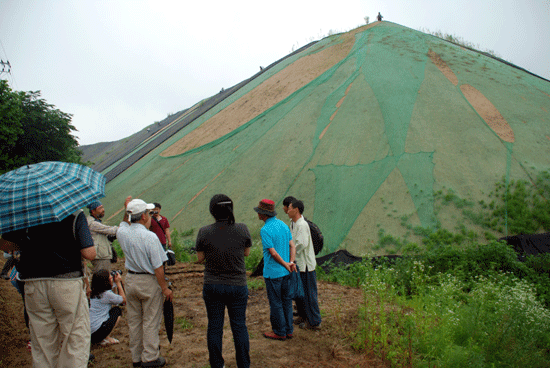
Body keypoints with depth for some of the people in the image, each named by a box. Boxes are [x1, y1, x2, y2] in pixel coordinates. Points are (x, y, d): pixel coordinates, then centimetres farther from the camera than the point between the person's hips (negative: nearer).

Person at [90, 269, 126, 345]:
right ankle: (105, 339, 5)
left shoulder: (93, 294, 12)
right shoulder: (107, 294, -10)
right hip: (96, 333, -7)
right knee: (117, 310, 10)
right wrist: (118, 283, 9)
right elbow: (123, 300, 7)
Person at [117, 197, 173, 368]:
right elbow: (157, 267, -18)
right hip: (149, 282, -6)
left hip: (130, 280, 6)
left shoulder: (122, 233, -5)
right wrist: (165, 288, -10)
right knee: (150, 322, 7)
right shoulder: (150, 237, -22)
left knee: (134, 321, 17)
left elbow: (124, 224, 25)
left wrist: (127, 209, 15)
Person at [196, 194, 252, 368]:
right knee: (239, 326, 13)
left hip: (212, 286, 0)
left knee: (214, 327, 14)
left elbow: (200, 258, -1)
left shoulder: (204, 232, -13)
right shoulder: (242, 229, -13)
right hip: (238, 286, 0)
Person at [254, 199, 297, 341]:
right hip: (285, 272, 8)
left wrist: (286, 265, -7)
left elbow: (273, 253, -19)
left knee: (275, 303, 6)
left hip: (272, 273, -8)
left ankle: (279, 332, 17)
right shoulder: (283, 225, 5)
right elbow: (292, 246, 2)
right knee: (286, 300, 15)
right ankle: (288, 330, 25)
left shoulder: (265, 230, -19)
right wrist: (291, 263, -8)